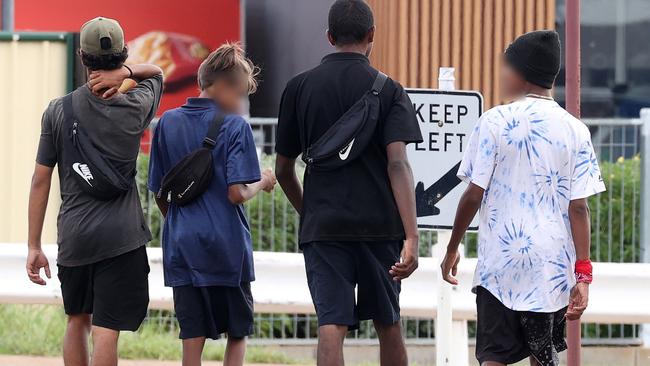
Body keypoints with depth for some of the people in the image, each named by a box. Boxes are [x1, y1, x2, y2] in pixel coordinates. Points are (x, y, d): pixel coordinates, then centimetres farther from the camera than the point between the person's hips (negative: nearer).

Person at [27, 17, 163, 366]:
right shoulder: (135, 108, -4)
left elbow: (41, 180, 0)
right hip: (121, 236, -2)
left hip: (73, 236, 2)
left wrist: (34, 246, 6)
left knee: (78, 321, 20)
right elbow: (156, 72, 18)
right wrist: (125, 72, -6)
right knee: (106, 330, -7)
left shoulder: (58, 111, -2)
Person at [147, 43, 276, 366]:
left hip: (182, 246, 4)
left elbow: (159, 195, 10)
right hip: (228, 248, -3)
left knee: (192, 338, 4)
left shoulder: (168, 123, 5)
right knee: (238, 333, 11)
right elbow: (237, 193, -16)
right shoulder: (235, 126, -8)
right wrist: (262, 182, 4)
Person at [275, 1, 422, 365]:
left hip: (322, 226, 0)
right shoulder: (388, 91, -1)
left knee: (331, 326, -7)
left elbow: (283, 170, 11)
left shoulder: (299, 88, 5)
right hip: (380, 225, 0)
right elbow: (398, 164, -13)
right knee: (388, 324, 15)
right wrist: (411, 238, -19)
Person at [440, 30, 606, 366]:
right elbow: (579, 207, -2)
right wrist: (583, 274, -1)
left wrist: (452, 248, 8)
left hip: (499, 263, -3)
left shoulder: (494, 122, -4)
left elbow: (474, 195, -5)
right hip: (553, 269, 3)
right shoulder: (575, 131, 2)